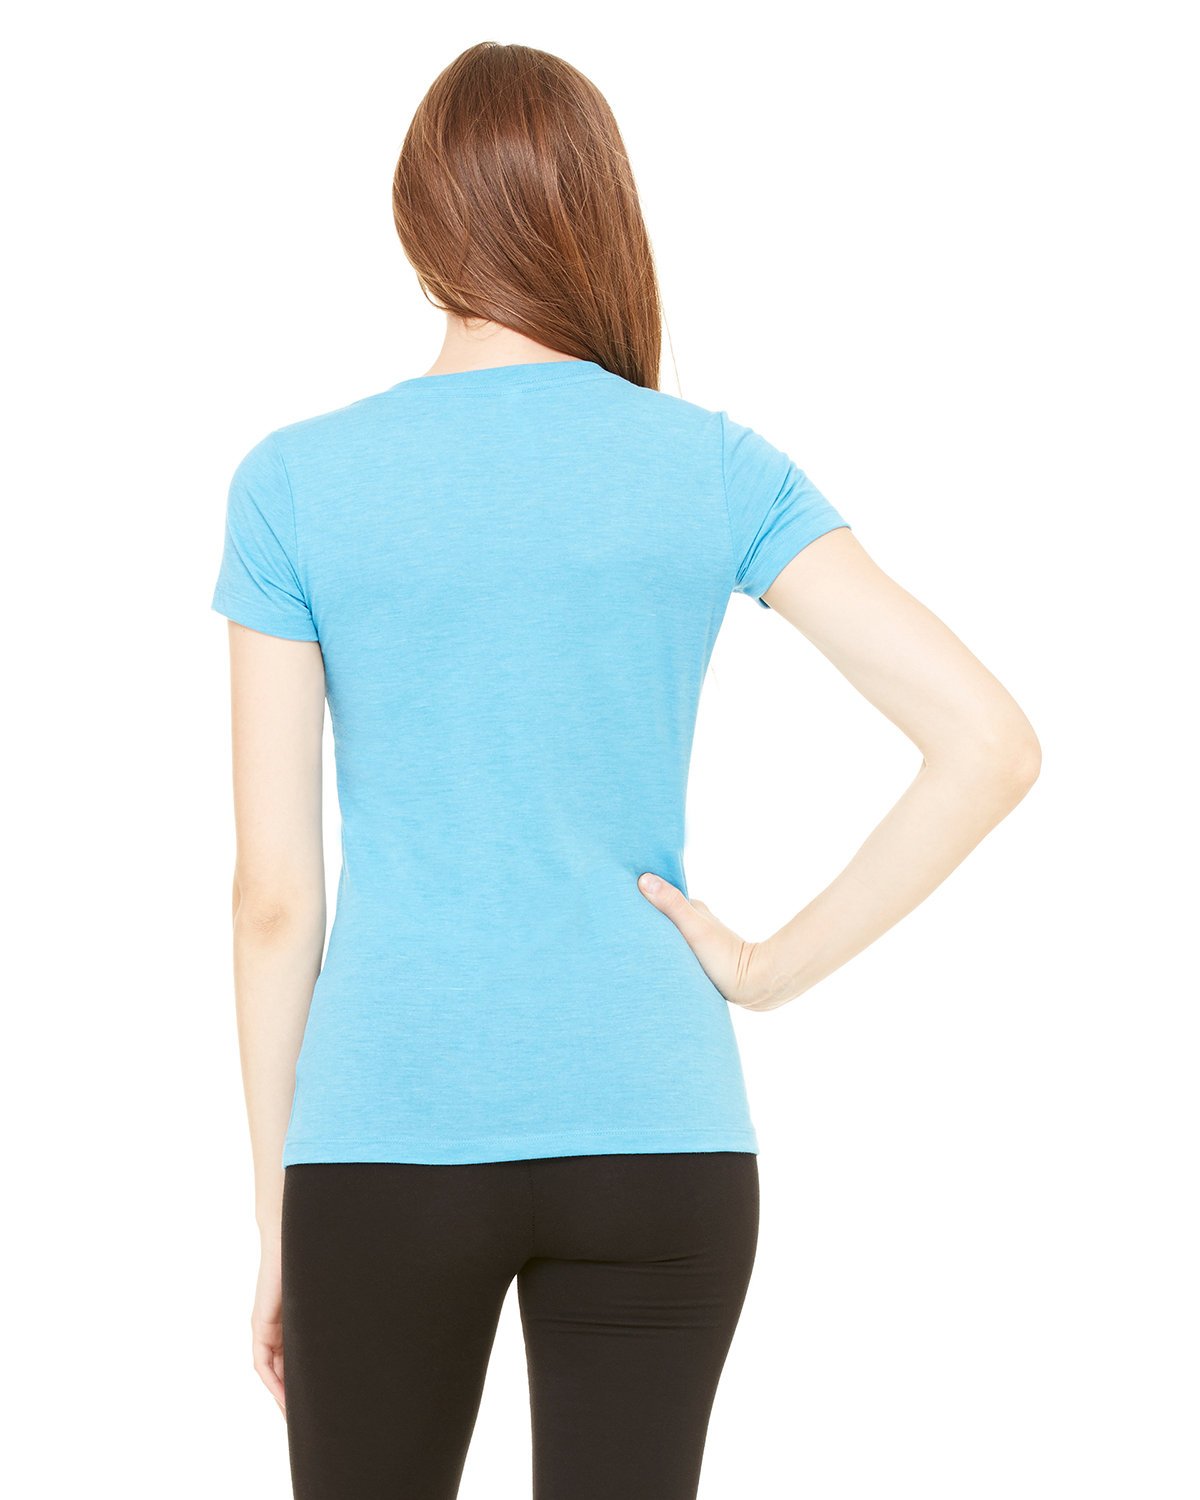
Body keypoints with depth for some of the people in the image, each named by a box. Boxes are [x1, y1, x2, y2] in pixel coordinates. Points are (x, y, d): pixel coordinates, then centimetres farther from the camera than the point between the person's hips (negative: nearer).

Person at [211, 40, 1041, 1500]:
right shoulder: (717, 469, 0)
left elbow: (274, 895, -2)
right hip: (657, 1136, 1)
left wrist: (273, 1215, 7)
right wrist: (772, 967, -2)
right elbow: (990, 741, -8)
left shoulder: (295, 484, -3)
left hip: (387, 1134, -1)